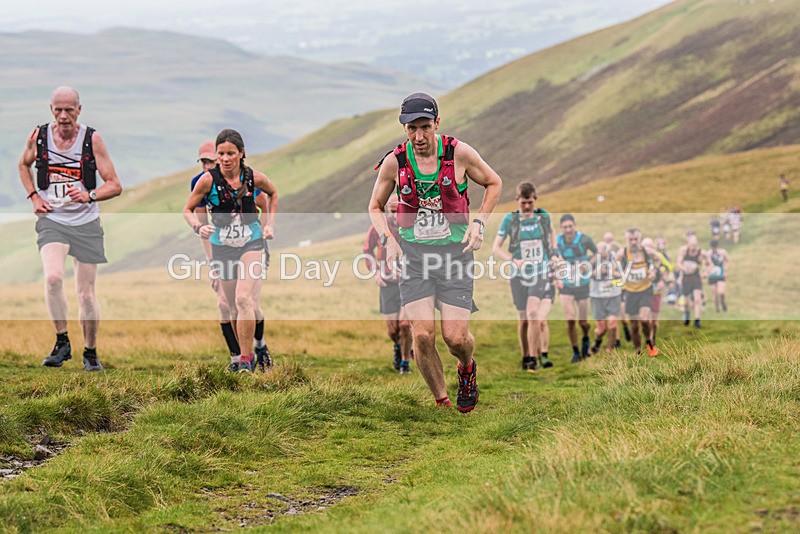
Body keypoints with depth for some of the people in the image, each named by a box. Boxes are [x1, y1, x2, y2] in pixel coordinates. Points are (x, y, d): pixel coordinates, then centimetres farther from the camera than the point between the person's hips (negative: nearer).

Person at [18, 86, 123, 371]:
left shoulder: (92, 139, -7)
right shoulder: (39, 136, -2)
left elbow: (115, 185, -5)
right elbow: (24, 165, 21)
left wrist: (90, 195, -24)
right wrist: (34, 196, 6)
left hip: (86, 222, 0)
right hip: (52, 220, 0)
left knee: (86, 292, 4)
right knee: (53, 277, -25)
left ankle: (91, 353, 21)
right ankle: (62, 342, -11)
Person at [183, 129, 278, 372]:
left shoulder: (254, 177, -8)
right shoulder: (208, 179, -11)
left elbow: (273, 193, 15)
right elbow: (188, 209, -1)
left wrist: (269, 224, 8)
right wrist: (198, 227, -20)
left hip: (251, 244, -1)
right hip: (222, 247, 1)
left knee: (243, 299, -19)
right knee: (234, 306, 10)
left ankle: (245, 359, -14)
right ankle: (241, 352, 30)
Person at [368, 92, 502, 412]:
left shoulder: (459, 153, -5)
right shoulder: (395, 162, -2)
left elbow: (494, 183, 12)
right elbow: (375, 207, 14)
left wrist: (478, 223, -1)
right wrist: (388, 239, -3)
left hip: (455, 249, -1)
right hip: (413, 251, 1)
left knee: (455, 337, -9)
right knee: (422, 335, -14)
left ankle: (467, 368, 28)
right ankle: (441, 403, 6)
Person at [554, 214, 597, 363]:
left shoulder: (584, 239, -13)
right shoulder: (557, 241, -6)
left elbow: (597, 253, 4)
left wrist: (588, 264, -14)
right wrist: (557, 278, -1)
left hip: (582, 284, -1)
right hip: (566, 285, 1)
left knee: (582, 322, 5)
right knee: (570, 321, -8)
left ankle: (585, 339, 39)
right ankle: (575, 352, 8)